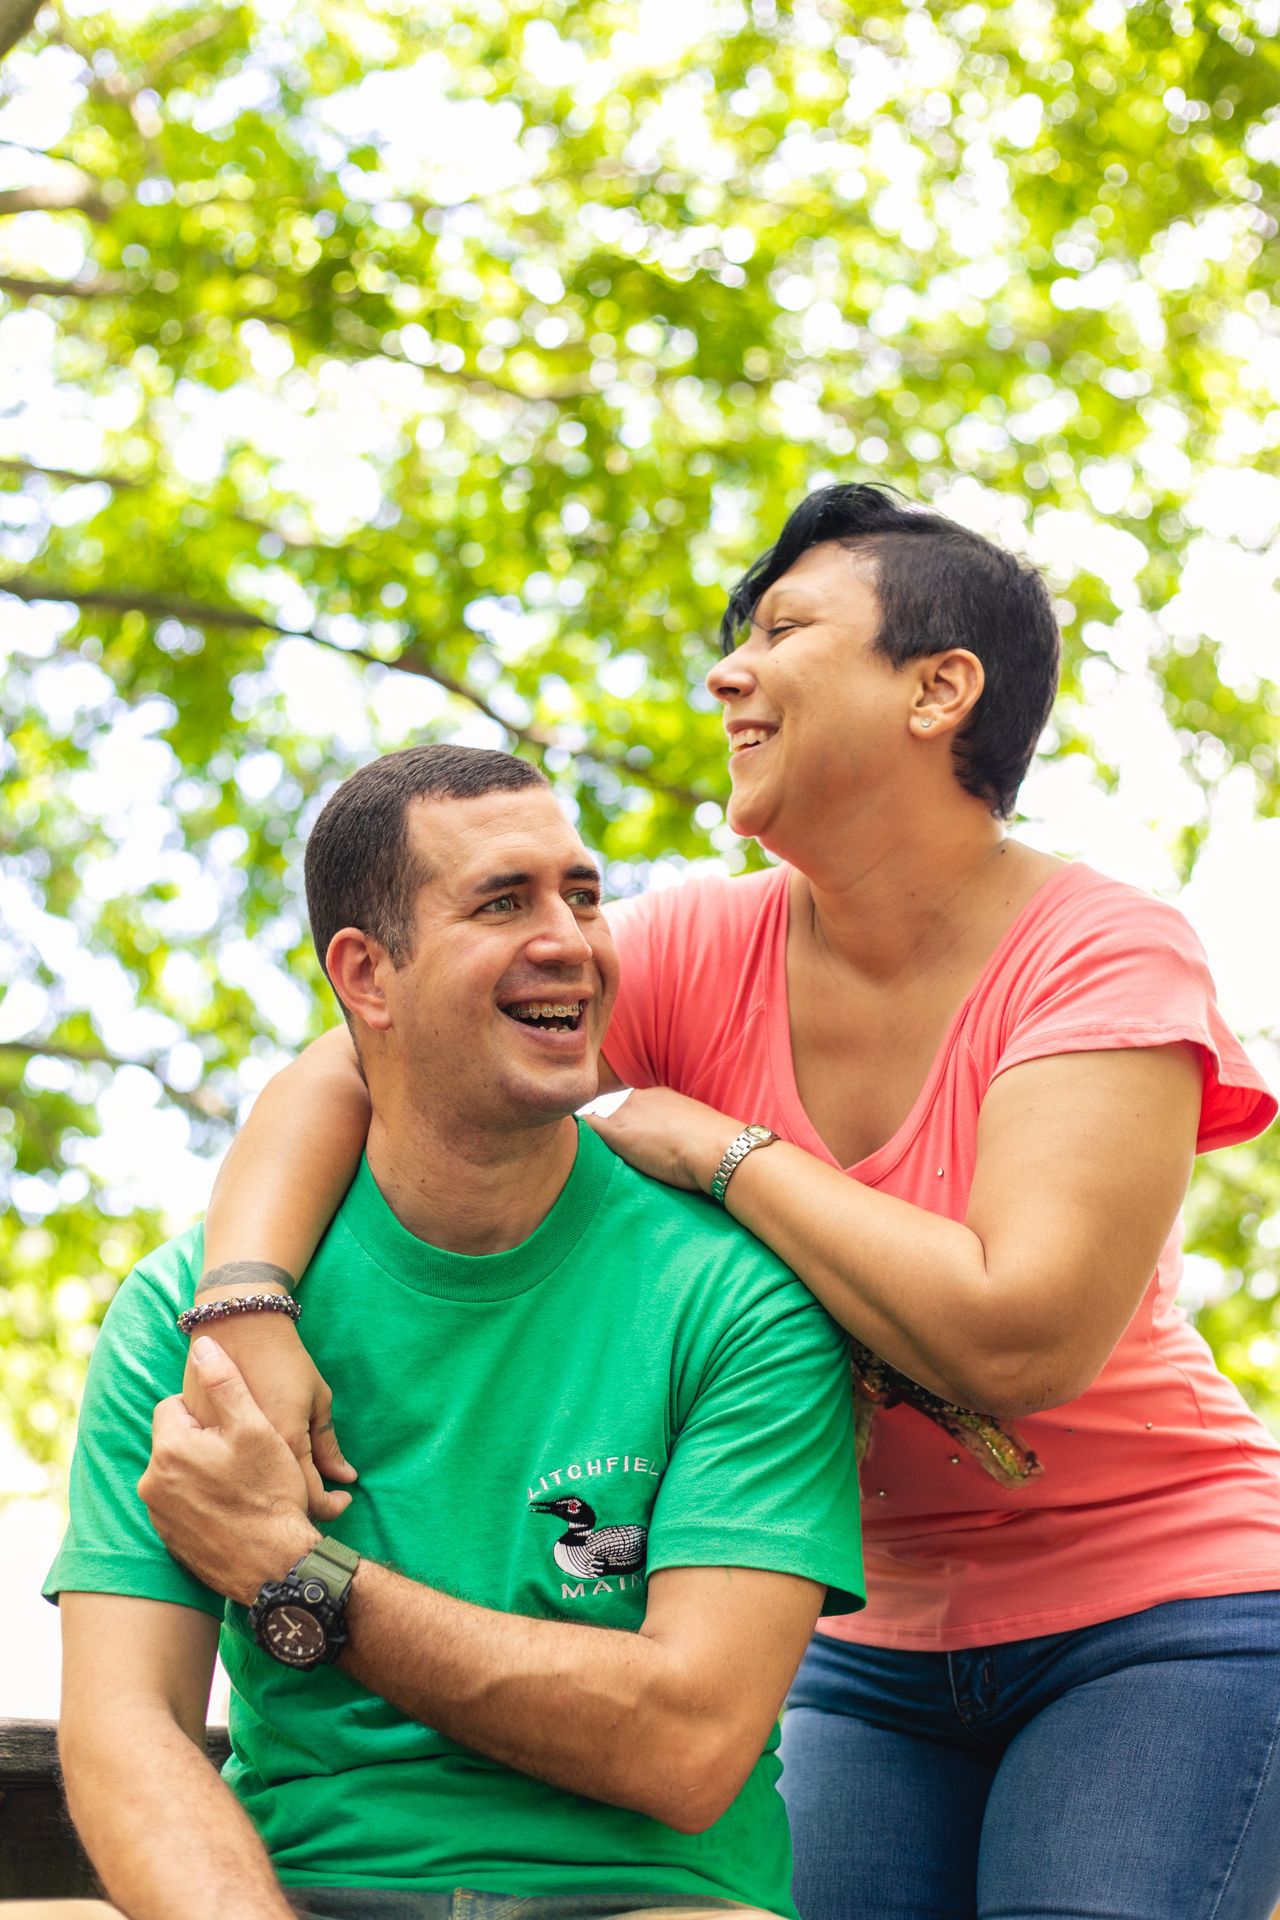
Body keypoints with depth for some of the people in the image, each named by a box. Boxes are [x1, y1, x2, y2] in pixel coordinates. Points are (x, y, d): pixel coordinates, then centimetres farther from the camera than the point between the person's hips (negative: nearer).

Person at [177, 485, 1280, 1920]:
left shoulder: (1107, 956, -18)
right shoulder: (708, 955, -4)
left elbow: (1015, 1340, -30)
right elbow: (339, 1075, -8)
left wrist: (718, 1150, -20)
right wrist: (245, 1312, -28)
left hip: (1157, 1619, -4)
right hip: (878, 1638, 5)